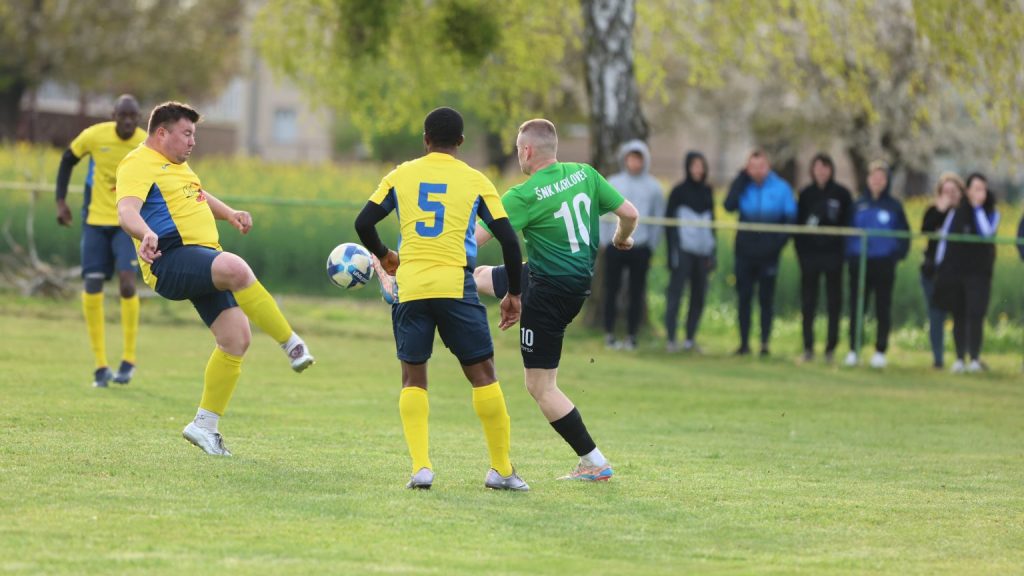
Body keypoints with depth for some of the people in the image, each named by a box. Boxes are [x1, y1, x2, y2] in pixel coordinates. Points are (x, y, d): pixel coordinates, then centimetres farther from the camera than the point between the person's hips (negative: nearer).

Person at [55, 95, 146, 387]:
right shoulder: (94, 136, -11)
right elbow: (67, 161, 7)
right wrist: (61, 202, 1)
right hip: (95, 221, 2)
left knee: (126, 281, -20)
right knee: (91, 290, -4)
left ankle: (128, 360, -5)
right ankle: (101, 365, 8)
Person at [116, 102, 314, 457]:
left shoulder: (176, 165, 26)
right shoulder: (139, 164, -6)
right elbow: (127, 210, -24)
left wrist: (230, 214, 27)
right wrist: (146, 234, -45)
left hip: (204, 261, 10)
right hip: (171, 261, -10)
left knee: (237, 338, -2)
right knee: (236, 269, -37)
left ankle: (205, 424, 9)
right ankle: (292, 345, -30)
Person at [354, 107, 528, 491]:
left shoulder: (400, 176, 9)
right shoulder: (476, 181, 6)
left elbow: (363, 223, 6)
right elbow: (508, 239, 3)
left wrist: (383, 256, 27)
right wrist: (514, 294, 13)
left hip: (410, 287, 1)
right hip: (455, 286, -1)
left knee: (413, 378, 10)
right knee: (482, 373, 6)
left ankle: (421, 466, -5)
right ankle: (501, 470, 6)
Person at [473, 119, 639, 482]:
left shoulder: (524, 196, -21)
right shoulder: (585, 175, -3)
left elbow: (473, 239, -19)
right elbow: (630, 213, 2)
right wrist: (622, 237, 25)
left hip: (549, 294, -8)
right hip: (579, 279, 8)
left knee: (541, 386, 1)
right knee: (481, 276, 26)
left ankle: (594, 463, 2)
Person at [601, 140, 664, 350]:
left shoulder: (653, 187, 4)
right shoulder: (612, 183, 4)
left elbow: (658, 218, 5)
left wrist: (651, 246, 1)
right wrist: (604, 241, -1)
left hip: (641, 247, 0)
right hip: (615, 245, 0)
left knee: (636, 293, 3)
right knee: (612, 290, 2)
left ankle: (631, 335, 7)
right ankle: (609, 334, 7)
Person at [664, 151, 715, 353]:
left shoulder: (707, 192, 12)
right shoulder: (679, 192, -1)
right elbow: (669, 222, -2)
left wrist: (712, 252, 12)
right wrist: (672, 252, -8)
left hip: (702, 251, 5)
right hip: (683, 251, -5)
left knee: (699, 296, 3)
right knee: (675, 293, -7)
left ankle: (690, 338, 10)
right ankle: (671, 339, -7)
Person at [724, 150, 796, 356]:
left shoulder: (781, 188, -2)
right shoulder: (743, 186, 2)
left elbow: (790, 217, 2)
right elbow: (730, 205, -15)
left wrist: (779, 241, -10)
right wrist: (742, 178, -13)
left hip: (768, 253, -2)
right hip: (745, 252, 2)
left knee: (766, 299, 3)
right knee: (744, 298, 4)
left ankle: (765, 342, 9)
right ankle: (744, 342, 10)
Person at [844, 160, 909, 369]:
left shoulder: (894, 206, 3)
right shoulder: (858, 205, 5)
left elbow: (904, 234, 6)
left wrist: (897, 254, -4)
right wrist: (850, 253, -3)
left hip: (884, 264, -1)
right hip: (860, 263, 1)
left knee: (883, 310, 3)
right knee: (856, 309, 1)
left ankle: (880, 351, 9)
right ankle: (853, 350, 6)